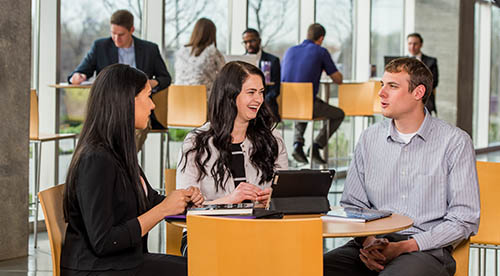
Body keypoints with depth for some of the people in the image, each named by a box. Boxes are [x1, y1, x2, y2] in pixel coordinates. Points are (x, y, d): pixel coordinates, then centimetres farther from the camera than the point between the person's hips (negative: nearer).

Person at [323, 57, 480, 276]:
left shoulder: (455, 141, 1)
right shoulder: (369, 138, 14)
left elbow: (464, 219, -2)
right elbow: (352, 204, 16)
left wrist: (402, 247, -12)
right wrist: (368, 241, -6)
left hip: (427, 249, -4)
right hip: (374, 241, 4)